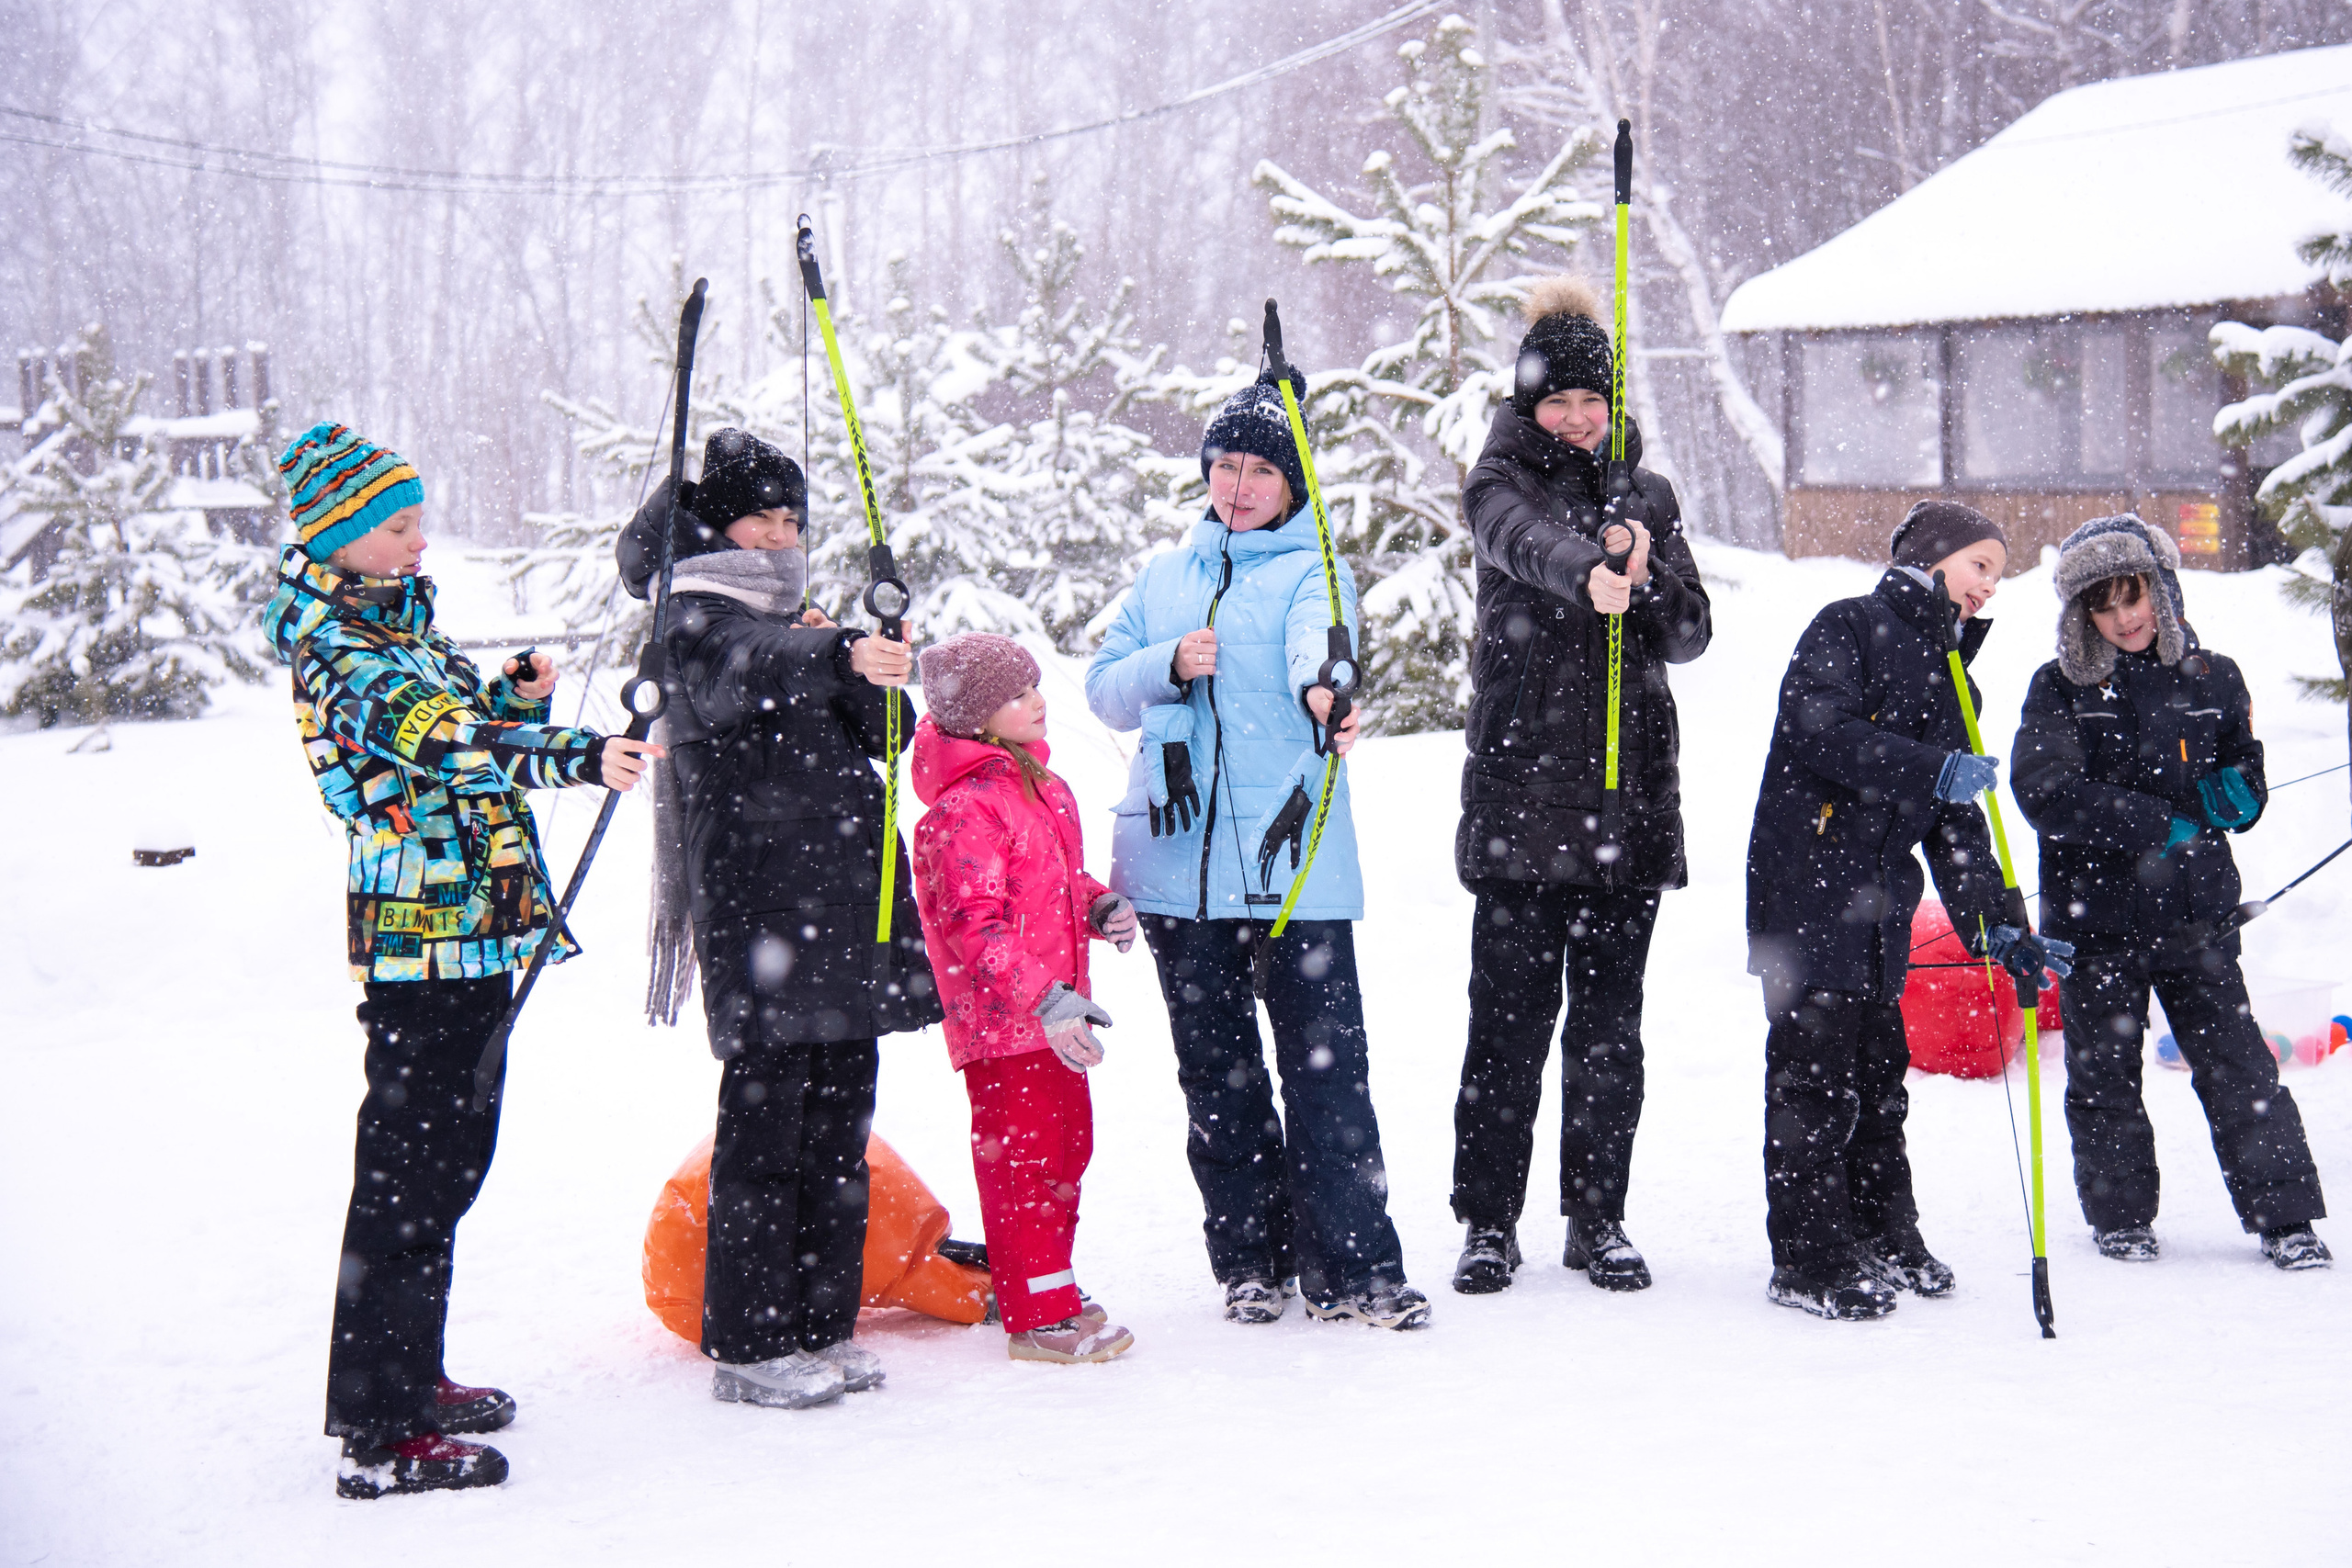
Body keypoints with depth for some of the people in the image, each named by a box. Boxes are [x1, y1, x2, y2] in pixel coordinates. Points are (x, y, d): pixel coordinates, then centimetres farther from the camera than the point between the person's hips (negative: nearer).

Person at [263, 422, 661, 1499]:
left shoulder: (402, 625, 16)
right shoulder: (339, 654, -14)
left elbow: (480, 730, 24)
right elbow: (440, 741, -30)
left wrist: (520, 698, 2)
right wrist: (580, 757, -40)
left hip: (471, 933, 10)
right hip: (420, 936, -10)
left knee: (450, 1160, 18)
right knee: (408, 1177, -8)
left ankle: (402, 1382, 31)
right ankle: (381, 1439, -4)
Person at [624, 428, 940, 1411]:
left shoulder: (798, 627, 22)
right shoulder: (695, 623, -4)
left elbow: (879, 731, 14)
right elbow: (749, 672, -28)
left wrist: (867, 680, -7)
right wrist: (841, 657, -47)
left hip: (844, 906, 8)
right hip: (756, 905, -8)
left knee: (838, 1124, 10)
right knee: (766, 1124, -8)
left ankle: (822, 1326, 18)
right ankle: (747, 1345, -3)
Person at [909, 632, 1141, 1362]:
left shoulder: (1046, 789, 13)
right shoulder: (961, 812, -19)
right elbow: (975, 926, -25)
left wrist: (1102, 907, 6)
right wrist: (1044, 1002, -31)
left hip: (1055, 1012, 10)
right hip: (1000, 1022, -10)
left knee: (1066, 1145, 17)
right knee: (1021, 1155, -4)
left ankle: (1047, 1286, 31)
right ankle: (1036, 1316, 4)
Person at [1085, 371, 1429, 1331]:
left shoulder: (1314, 575, 3)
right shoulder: (1163, 580, 17)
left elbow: (1318, 641, -20)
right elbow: (1105, 690, 12)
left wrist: (1323, 692, -43)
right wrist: (1170, 665, -8)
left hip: (1294, 858, -4)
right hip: (1178, 859, 4)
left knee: (1326, 1063, -7)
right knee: (1217, 1070, 9)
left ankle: (1353, 1267, -1)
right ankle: (1251, 1259, 19)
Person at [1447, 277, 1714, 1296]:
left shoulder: (1649, 496, 15)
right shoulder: (1499, 484, 3)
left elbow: (1689, 639, 10)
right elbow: (1527, 541, -23)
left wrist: (1646, 571, -11)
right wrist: (1588, 574, -45)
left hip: (1631, 790, 4)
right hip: (1520, 789, -3)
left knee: (1610, 1021, 7)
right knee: (1511, 1013, -4)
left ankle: (1598, 1219, 16)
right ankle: (1489, 1223, 5)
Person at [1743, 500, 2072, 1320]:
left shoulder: (1949, 681, 20)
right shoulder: (1849, 627, -2)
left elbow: (1956, 826, 17)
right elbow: (1816, 728, -20)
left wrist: (2003, 929, 7)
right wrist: (1932, 771, -23)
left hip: (1881, 906, 8)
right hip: (1806, 886, -8)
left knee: (1879, 1075, 13)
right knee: (1815, 1073, -6)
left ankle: (1886, 1242, 25)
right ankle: (1809, 1261, -1)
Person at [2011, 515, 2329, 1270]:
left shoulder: (2212, 680, 7)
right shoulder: (2059, 690, -1)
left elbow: (2247, 788, 15)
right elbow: (2047, 794, -14)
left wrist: (2231, 795, -10)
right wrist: (2159, 824, -20)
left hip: (2196, 915, 1)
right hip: (2095, 915, -1)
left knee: (2239, 1066, -2)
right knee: (2104, 1077, 7)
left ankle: (2284, 1216, 6)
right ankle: (2120, 1215, 22)